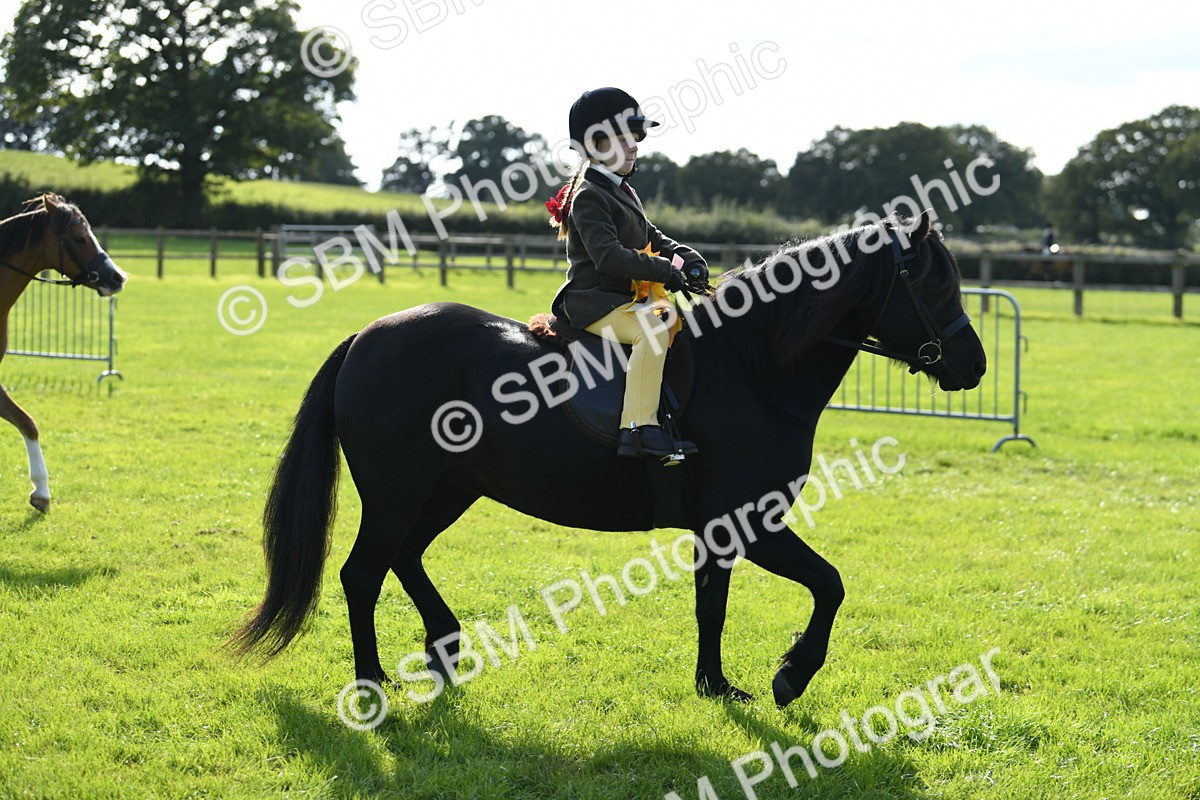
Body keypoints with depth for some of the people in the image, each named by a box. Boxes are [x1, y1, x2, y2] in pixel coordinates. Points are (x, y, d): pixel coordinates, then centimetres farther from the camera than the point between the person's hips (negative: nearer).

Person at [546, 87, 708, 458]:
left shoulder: (622, 191, 19)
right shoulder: (588, 197, -13)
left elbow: (651, 238, 22)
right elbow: (608, 256, -25)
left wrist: (689, 258, 3)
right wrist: (664, 271, -25)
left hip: (628, 298, 11)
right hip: (594, 301, -11)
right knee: (653, 330, -34)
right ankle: (637, 429, -38)